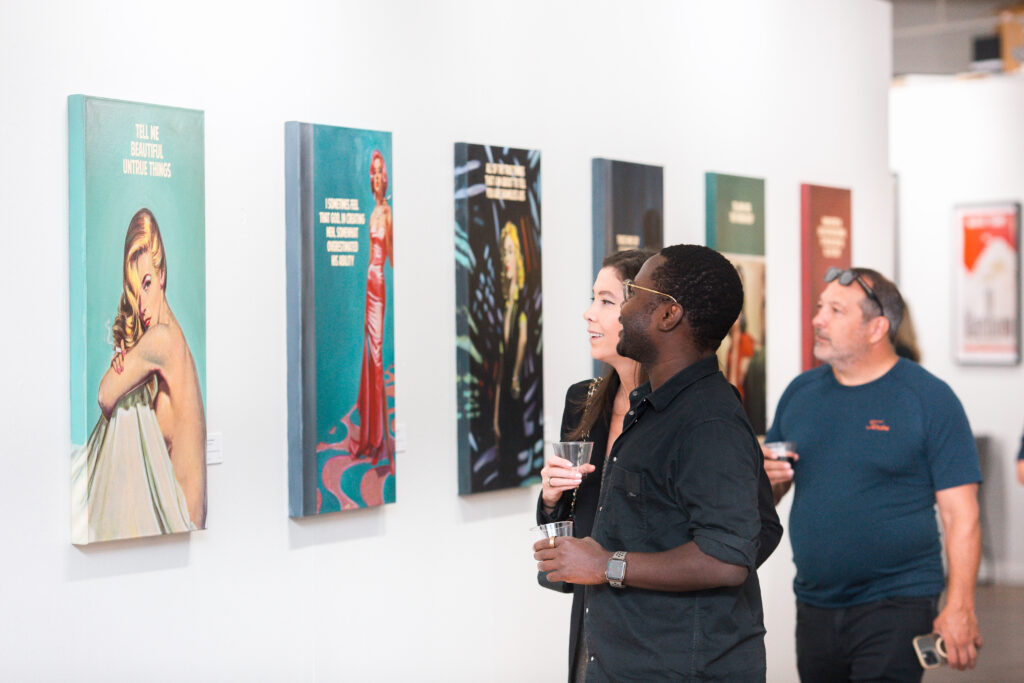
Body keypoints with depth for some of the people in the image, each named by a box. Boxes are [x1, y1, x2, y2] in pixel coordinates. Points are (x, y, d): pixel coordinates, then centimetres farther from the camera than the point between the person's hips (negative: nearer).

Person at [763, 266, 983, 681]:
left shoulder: (929, 398, -5)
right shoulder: (800, 393, 9)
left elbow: (960, 514, -9)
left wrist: (959, 607, -16)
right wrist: (763, 479, -7)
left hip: (897, 604, -5)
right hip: (814, 606, 5)